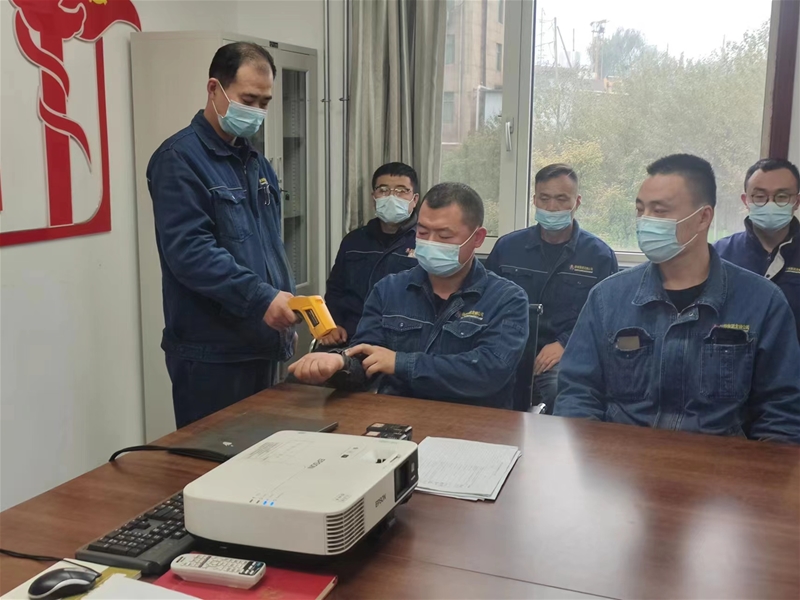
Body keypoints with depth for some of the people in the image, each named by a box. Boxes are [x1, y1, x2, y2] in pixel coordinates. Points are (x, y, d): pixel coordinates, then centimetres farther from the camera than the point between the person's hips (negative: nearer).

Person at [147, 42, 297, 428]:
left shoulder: (254, 161, 15)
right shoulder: (180, 158, -12)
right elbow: (190, 252, -23)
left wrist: (284, 319, 14)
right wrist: (261, 297, -28)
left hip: (261, 341, 8)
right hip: (210, 351, -8)